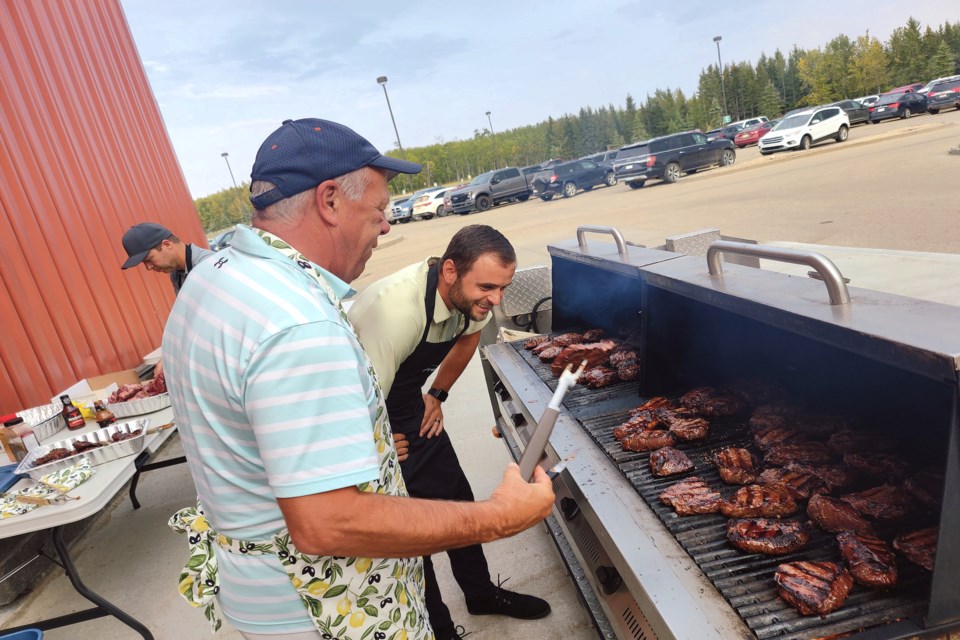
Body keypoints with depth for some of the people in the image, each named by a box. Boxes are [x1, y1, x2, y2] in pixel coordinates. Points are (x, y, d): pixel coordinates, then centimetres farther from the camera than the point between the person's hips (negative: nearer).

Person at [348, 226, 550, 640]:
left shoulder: (472, 295, -13)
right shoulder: (397, 310, -38)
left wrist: (437, 395, 12)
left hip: (412, 408, 7)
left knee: (457, 499, 15)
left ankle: (481, 594, 39)